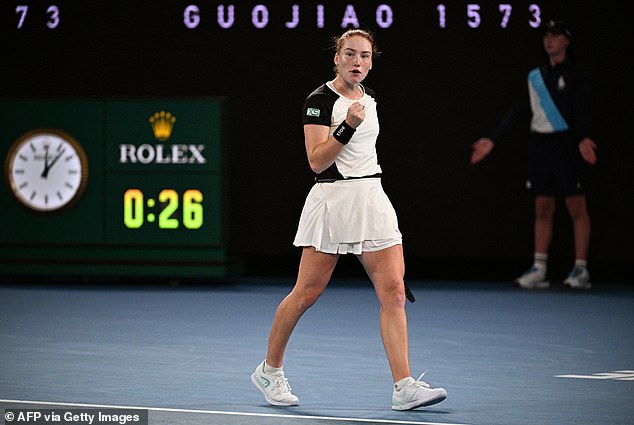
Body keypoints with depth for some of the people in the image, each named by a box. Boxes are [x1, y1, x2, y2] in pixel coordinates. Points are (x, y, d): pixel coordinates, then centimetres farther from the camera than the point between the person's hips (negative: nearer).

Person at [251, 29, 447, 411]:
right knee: (307, 293, 2)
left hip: (372, 200, 6)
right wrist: (348, 127, -25)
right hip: (332, 199, -6)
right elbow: (317, 161, -16)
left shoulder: (368, 97, 13)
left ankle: (405, 387, -11)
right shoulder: (320, 100, -9)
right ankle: (269, 371, 22)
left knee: (394, 292, -6)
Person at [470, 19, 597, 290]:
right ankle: (539, 269, 4)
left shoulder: (574, 75, -1)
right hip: (539, 143, 5)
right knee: (542, 209, 4)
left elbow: (580, 111, -13)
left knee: (576, 207, -3)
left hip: (566, 143, -5)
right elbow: (518, 112, 16)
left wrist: (583, 139, -30)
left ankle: (581, 270, -1)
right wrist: (493, 140, 12)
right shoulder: (535, 77, 14)